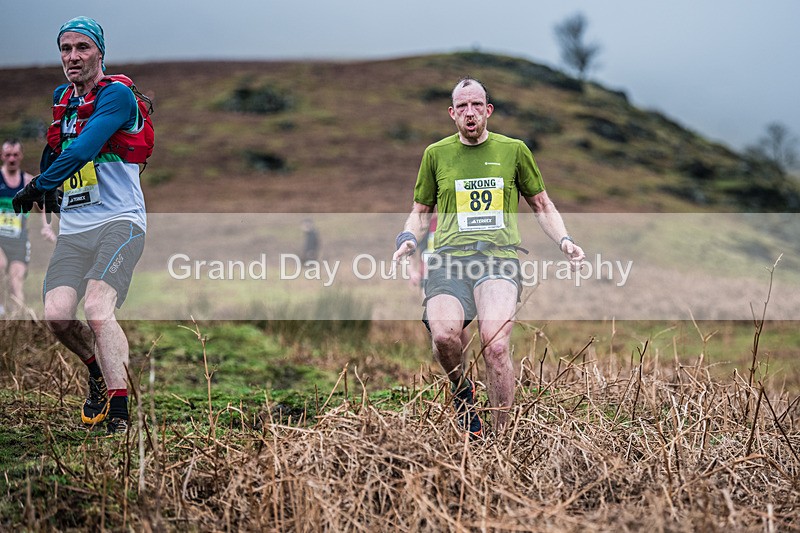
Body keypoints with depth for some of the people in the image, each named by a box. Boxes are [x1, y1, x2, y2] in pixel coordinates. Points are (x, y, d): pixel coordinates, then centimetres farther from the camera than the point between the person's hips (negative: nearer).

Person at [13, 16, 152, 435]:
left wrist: (38, 186, -14)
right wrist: (47, 191, 31)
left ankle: (119, 420, -26)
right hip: (73, 230, 6)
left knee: (97, 309, -26)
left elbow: (82, 151, -20)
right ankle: (98, 370, 20)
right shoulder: (60, 98, 17)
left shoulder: (116, 94, -7)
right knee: (56, 315, -12)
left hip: (119, 221, -6)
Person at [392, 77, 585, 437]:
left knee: (495, 346, -24)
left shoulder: (513, 150, 15)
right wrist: (408, 239, 4)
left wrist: (564, 241, 7)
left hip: (500, 254, -1)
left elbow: (542, 206, 24)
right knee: (444, 334, -28)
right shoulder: (436, 154, 17)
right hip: (450, 255, 1)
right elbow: (420, 212, 25)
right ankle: (461, 391, 5)